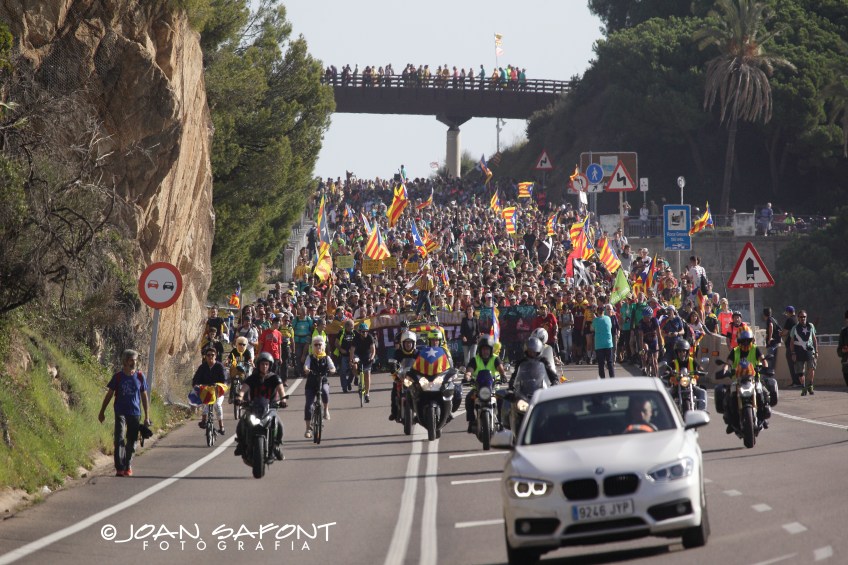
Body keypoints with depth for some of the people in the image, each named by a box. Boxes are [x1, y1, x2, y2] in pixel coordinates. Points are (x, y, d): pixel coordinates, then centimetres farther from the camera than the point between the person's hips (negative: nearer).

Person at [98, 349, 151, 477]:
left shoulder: (140, 376, 3)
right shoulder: (118, 376, -1)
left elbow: (144, 397, 8)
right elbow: (109, 395, 7)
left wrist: (147, 416, 7)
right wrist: (102, 412, 8)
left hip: (135, 413, 2)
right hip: (120, 412, -2)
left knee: (131, 442, 7)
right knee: (119, 440, -13)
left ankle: (128, 467, 22)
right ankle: (119, 468, -14)